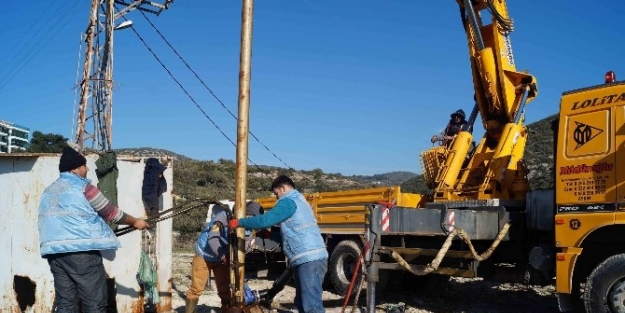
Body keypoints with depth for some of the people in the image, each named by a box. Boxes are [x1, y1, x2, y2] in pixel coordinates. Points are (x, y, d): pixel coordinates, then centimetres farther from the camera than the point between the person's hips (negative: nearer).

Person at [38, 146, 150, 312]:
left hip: (54, 251, 7)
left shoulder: (48, 191, 18)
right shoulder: (82, 186, -3)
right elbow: (110, 212, 2)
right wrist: (135, 222, 15)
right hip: (82, 251, -7)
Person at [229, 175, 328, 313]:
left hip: (309, 259, -10)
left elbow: (265, 220, -16)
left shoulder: (288, 201, -5)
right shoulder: (299, 201, 27)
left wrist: (239, 222, -4)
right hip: (312, 258, 10)